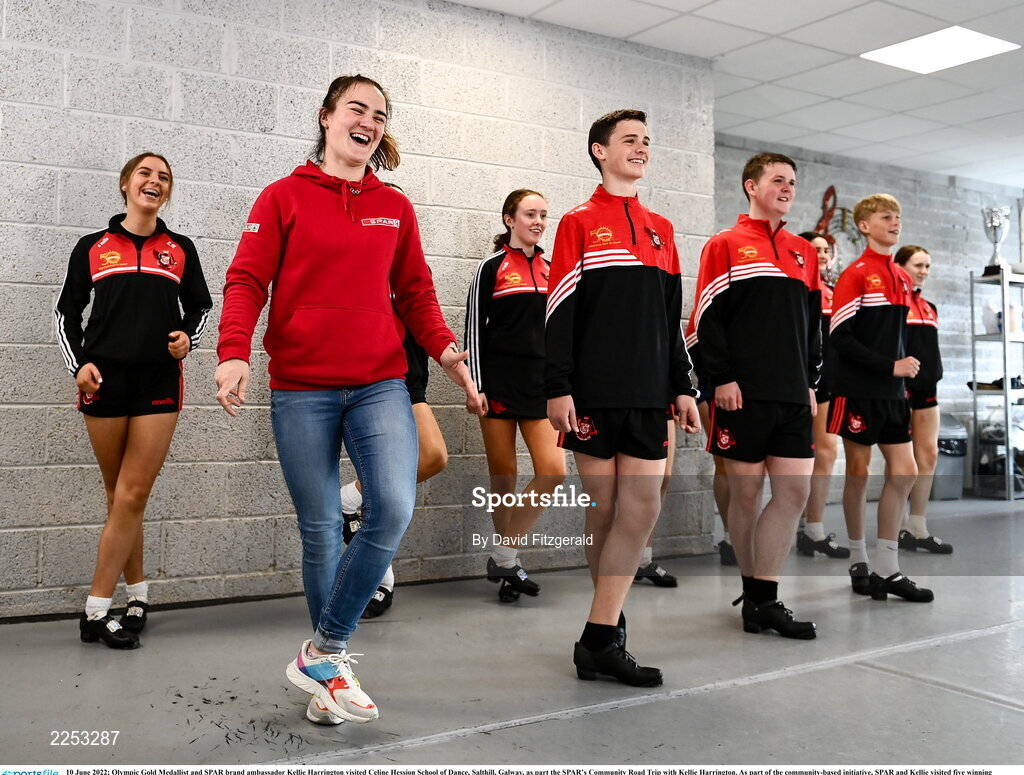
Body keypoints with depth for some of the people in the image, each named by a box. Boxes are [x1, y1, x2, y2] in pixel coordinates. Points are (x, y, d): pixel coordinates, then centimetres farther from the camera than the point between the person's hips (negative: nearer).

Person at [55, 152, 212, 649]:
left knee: (131, 496, -5)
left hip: (159, 382, 0)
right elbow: (66, 311, 12)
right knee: (119, 496, 6)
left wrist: (189, 337, -2)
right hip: (105, 380, 0)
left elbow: (200, 305, 19)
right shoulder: (92, 247, 9)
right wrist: (78, 363, -3)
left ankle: (96, 611, 2)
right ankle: (138, 595, 19)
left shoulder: (180, 249, 11)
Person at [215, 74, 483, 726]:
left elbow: (414, 292, 15)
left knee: (394, 508, -17)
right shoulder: (283, 198, 6)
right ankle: (331, 668, 22)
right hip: (301, 389, -2)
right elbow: (247, 281, -1)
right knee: (321, 532, 3)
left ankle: (324, 651, 1)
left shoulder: (395, 208, 13)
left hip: (380, 385, 2)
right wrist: (234, 351, -18)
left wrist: (444, 348, -3)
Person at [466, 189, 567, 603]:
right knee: (503, 474, 3)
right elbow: (474, 328, -3)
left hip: (542, 382, 4)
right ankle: (506, 562, 18)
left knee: (553, 471, -8)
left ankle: (503, 556, 4)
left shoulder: (550, 269, 14)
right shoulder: (492, 267, 0)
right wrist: (476, 386, -10)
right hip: (499, 380, -4)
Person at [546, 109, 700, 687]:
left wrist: (683, 387, 12)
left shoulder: (662, 229, 17)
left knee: (643, 505, -5)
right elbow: (560, 311, -4)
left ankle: (601, 635, 1)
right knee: (605, 507, 2)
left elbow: (672, 315, 18)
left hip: (648, 393, 4)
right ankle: (609, 631, 15)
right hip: (595, 390, -4)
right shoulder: (579, 223, 2)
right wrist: (559, 388, -11)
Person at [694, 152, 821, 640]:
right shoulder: (726, 246, 1)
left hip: (793, 396, 5)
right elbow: (708, 318, -6)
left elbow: (813, 322, 20)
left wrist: (809, 380, 12)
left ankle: (762, 598, 3)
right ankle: (755, 594, 16)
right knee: (745, 493, 2)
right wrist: (722, 379, -13)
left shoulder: (804, 252, 17)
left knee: (795, 491, -2)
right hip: (743, 395, -5)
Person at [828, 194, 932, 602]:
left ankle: (887, 568, 9)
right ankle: (859, 563, 17)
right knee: (858, 472, 3)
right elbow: (839, 338, -14)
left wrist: (905, 372, 8)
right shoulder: (855, 275, -8)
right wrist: (890, 366, -15)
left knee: (904, 471, 2)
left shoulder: (902, 278, 13)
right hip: (858, 391, -6)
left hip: (892, 392, 7)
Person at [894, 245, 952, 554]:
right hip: (898, 388, -8)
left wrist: (934, 380, 14)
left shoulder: (929, 308, 18)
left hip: (926, 389, 8)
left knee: (928, 455, 5)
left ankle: (918, 527, 12)